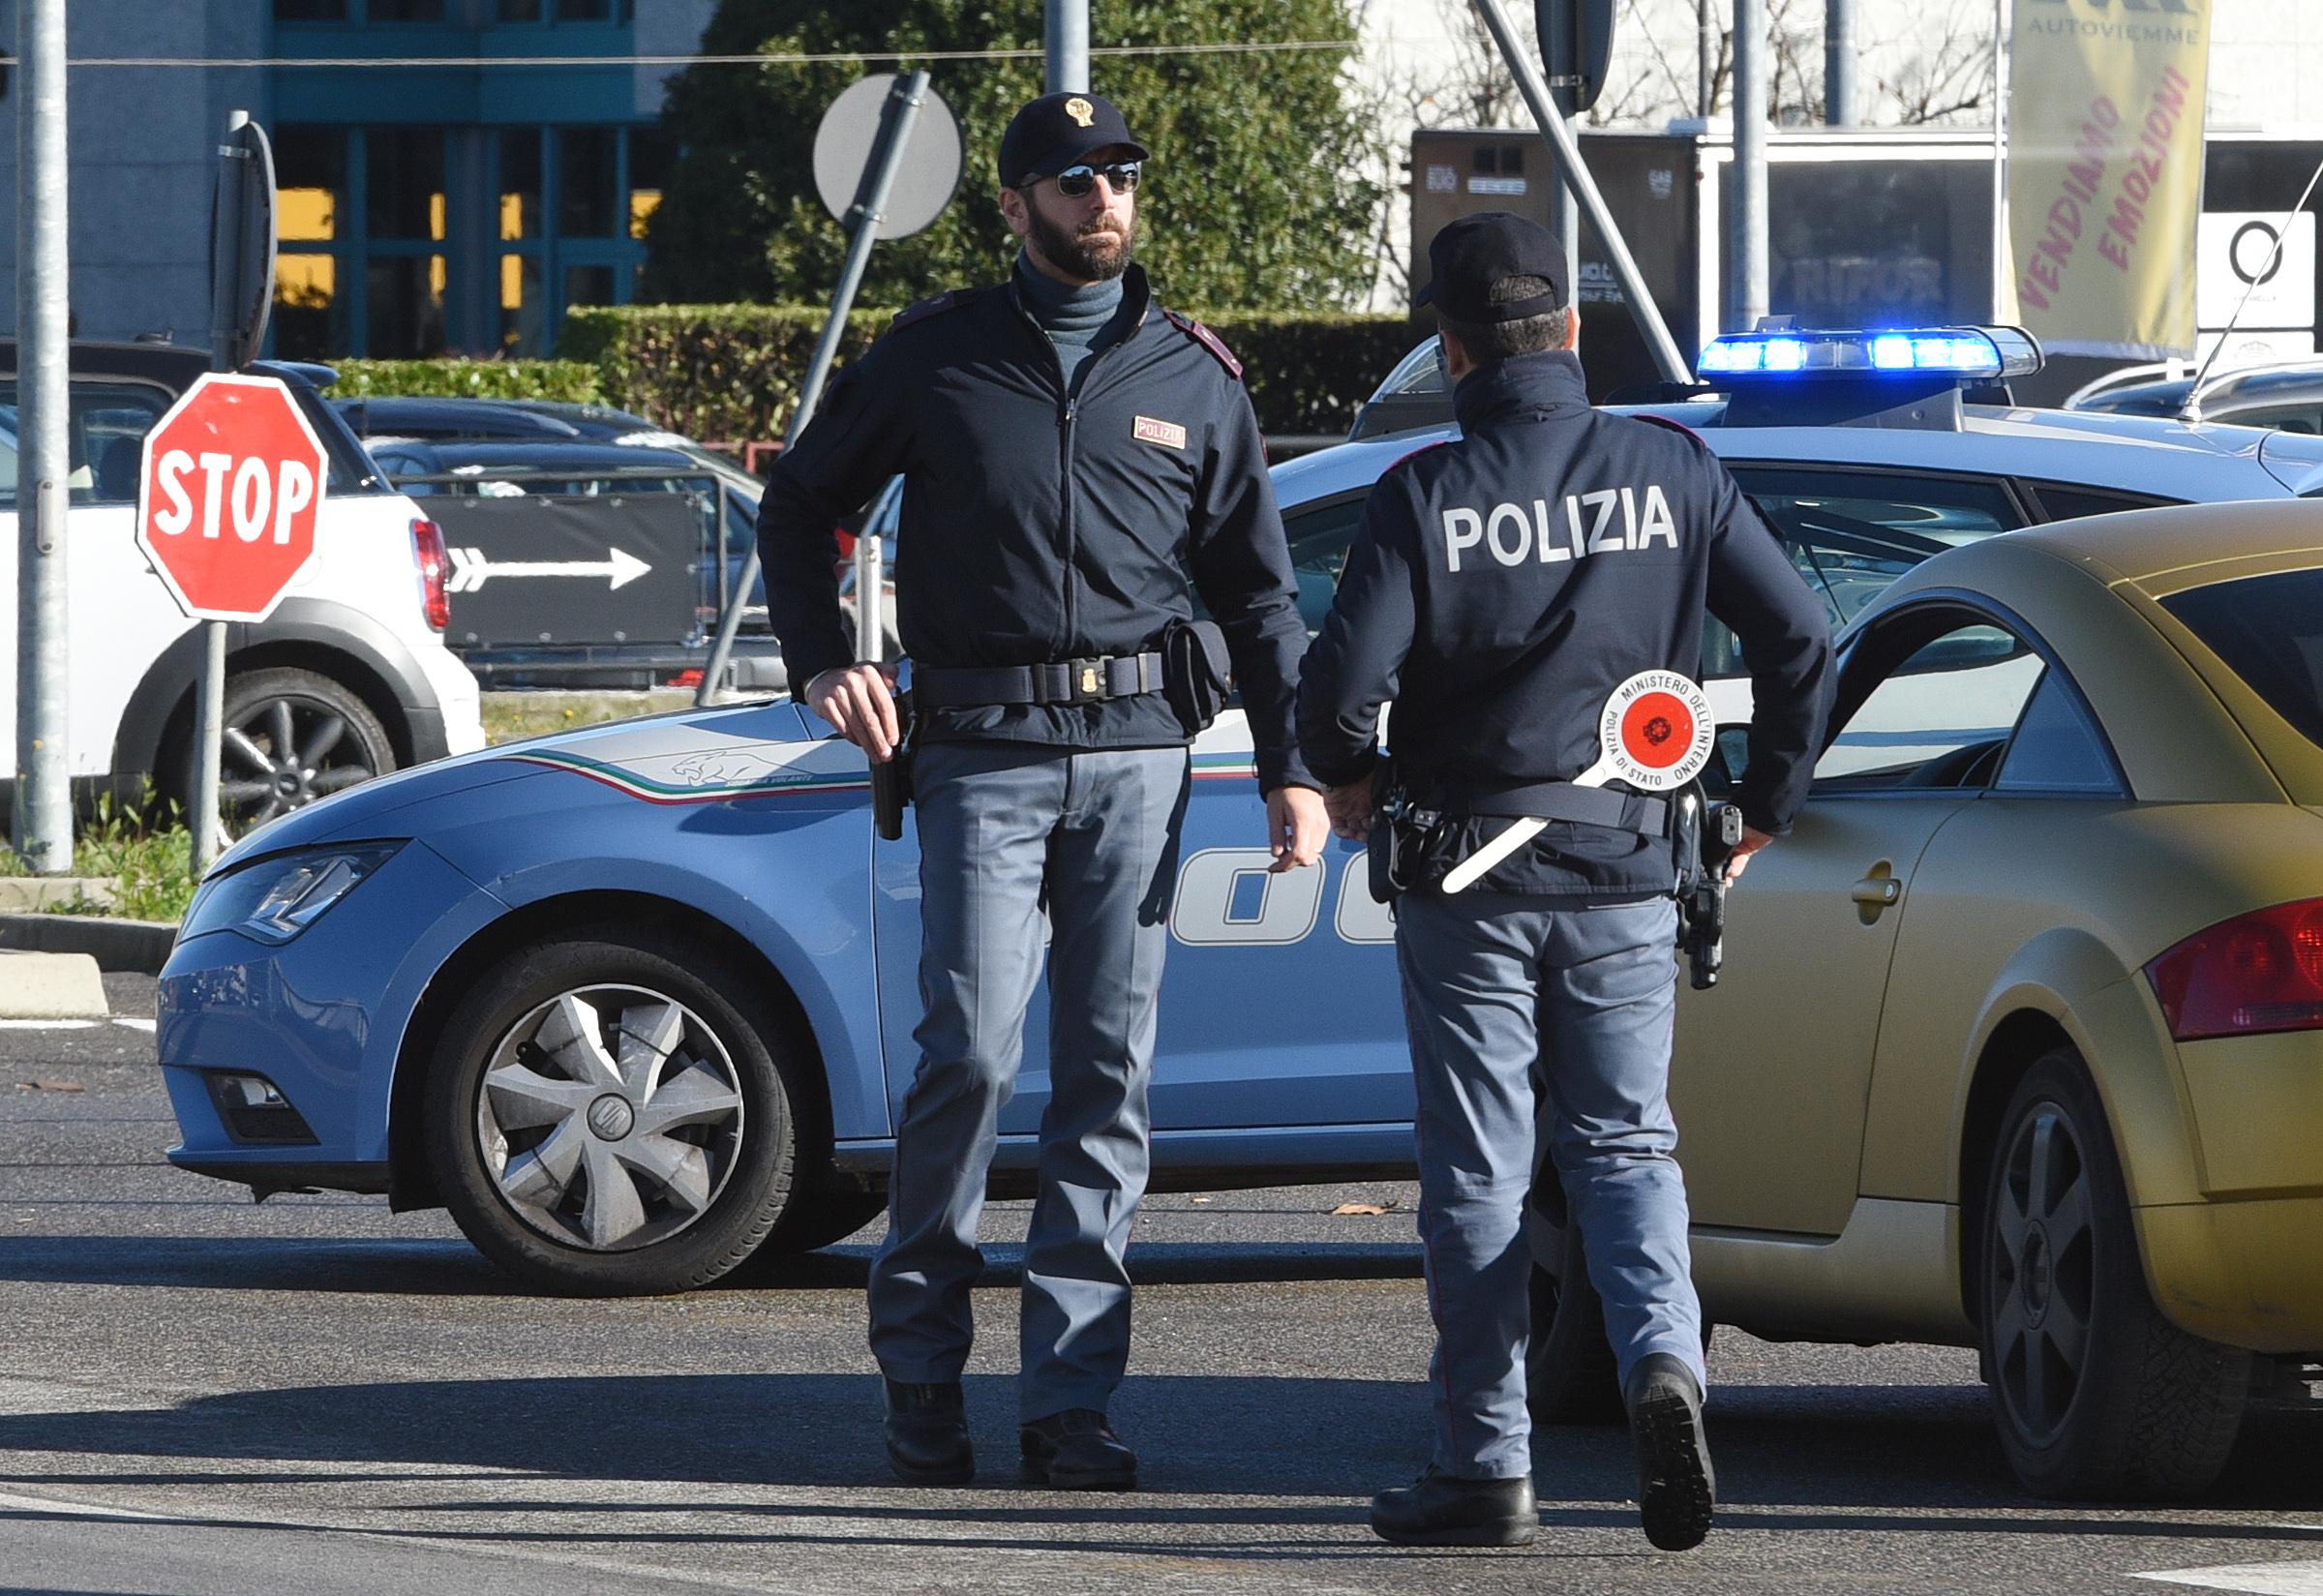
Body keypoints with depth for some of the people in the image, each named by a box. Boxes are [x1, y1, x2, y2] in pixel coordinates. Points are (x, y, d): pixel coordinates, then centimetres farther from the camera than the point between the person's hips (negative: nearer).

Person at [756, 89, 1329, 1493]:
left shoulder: (1194, 378, 12)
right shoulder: (938, 358, 7)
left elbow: (1260, 588, 15)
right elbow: (800, 506, 17)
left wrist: (1294, 766, 6)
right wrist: (824, 660, 2)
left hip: (1140, 754, 2)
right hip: (985, 753, -2)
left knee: (1109, 1075, 0)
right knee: (973, 1053, -12)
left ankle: (1072, 1402, 2)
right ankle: (921, 1363, 5)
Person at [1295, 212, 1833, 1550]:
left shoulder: (1426, 498, -9)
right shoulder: (1672, 473, -1)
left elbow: (1345, 681, -14)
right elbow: (1799, 638, -1)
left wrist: (1346, 779, 8)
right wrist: (1769, 802, 14)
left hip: (1468, 880, -2)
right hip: (1628, 881, 2)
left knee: (1479, 1173, 6)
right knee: (1625, 1146, 11)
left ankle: (1488, 1466, 6)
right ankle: (1664, 1356, -16)